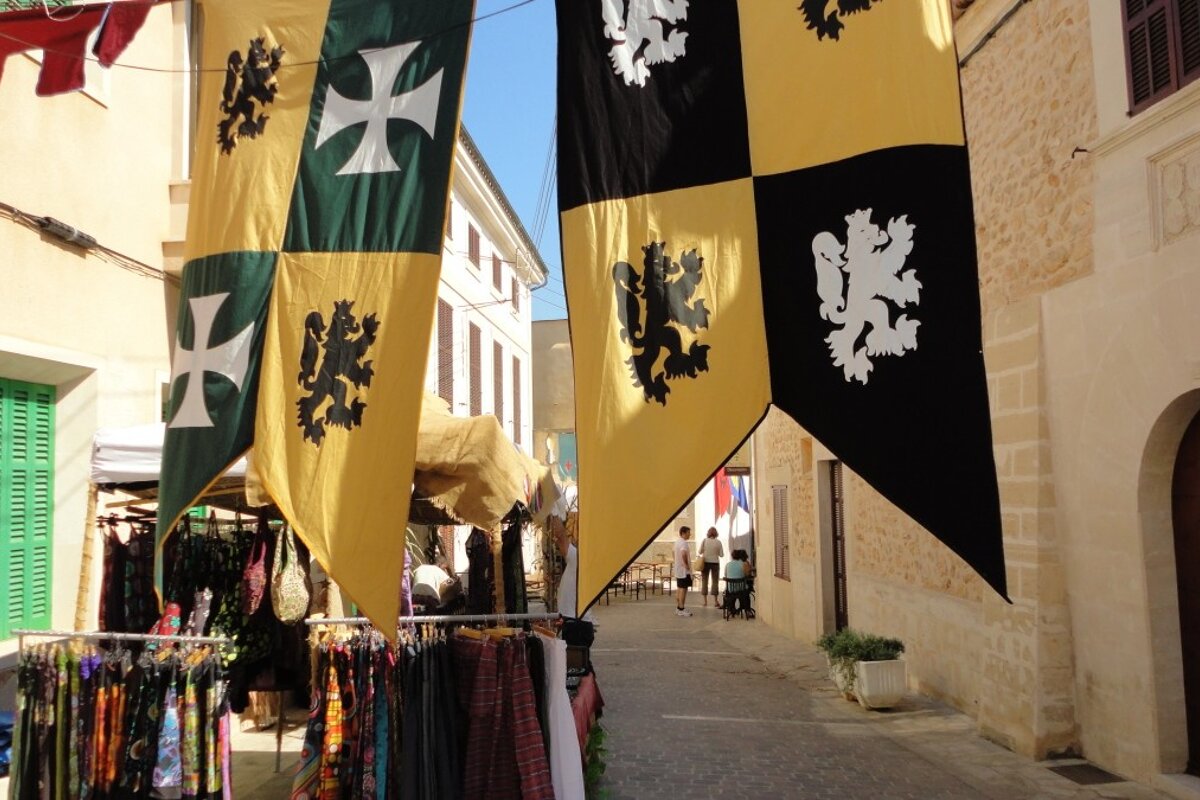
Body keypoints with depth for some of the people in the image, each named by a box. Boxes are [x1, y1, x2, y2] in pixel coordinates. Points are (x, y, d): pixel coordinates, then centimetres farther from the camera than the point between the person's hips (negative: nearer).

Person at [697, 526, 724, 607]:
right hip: (715, 563, 0)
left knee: (704, 581, 8)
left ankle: (705, 601, 8)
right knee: (715, 581, 9)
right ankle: (715, 601, 8)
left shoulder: (704, 540, -7)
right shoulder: (718, 542, -6)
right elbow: (721, 555, -4)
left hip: (705, 562, 0)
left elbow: (700, 552, -5)